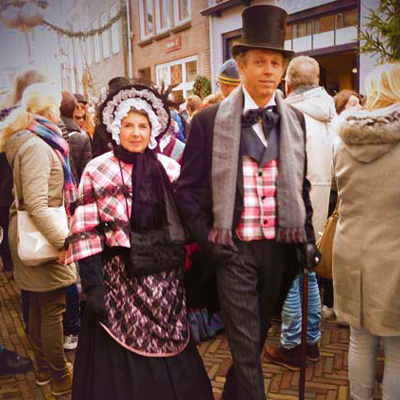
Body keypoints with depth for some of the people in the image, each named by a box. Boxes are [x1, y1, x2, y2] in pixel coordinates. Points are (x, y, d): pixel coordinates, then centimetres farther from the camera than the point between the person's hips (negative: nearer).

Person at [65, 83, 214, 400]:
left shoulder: (169, 169, 4)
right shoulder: (97, 171, -5)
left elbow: (185, 222, 10)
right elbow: (85, 233, -7)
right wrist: (93, 286, -12)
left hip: (165, 280, 3)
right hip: (118, 280, -2)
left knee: (169, 359, 13)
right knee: (120, 363, 8)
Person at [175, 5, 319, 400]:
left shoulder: (294, 120, 5)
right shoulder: (209, 120, -7)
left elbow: (301, 185, 12)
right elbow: (187, 188, -2)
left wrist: (307, 235, 5)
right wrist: (207, 239, -8)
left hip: (282, 246, 4)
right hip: (234, 249, -4)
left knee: (255, 336, 20)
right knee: (246, 345, 1)